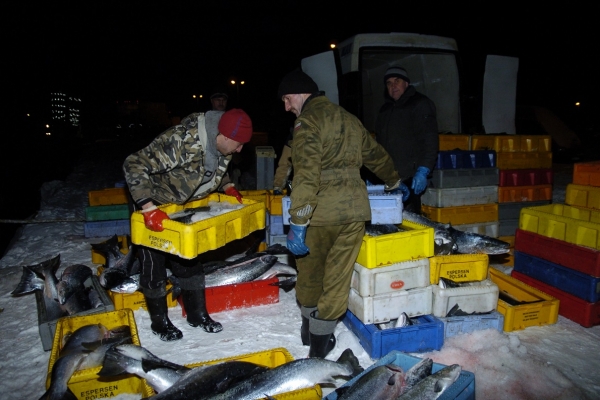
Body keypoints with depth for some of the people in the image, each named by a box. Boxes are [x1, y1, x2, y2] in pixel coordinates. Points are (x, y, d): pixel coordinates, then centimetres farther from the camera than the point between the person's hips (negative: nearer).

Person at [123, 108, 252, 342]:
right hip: (152, 206, -6)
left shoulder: (221, 146, -12)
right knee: (154, 264, 4)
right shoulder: (181, 140, -36)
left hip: (184, 207, 7)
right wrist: (149, 209, -41)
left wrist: (228, 187, -3)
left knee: (188, 260, 12)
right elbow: (134, 165, -35)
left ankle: (197, 314, 26)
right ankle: (159, 321, 22)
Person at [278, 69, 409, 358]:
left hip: (321, 212, -5)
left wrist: (298, 223, -19)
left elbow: (306, 174, -17)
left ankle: (309, 327, 32)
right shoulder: (350, 120, 19)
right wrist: (394, 182, 47)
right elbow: (376, 155, 31)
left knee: (310, 271, 16)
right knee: (338, 276, 11)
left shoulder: (308, 120, -4)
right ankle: (321, 339, 19)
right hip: (354, 209, 5)